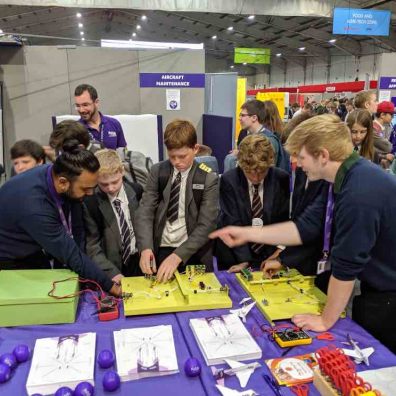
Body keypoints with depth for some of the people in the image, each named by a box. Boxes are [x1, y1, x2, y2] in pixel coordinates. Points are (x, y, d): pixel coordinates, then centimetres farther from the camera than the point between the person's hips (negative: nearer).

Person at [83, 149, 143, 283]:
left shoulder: (136, 191, -2)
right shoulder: (89, 202, -12)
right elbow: (91, 245, -9)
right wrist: (112, 273, -18)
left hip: (139, 260, 2)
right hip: (112, 265, -2)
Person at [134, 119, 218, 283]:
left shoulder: (208, 179, -6)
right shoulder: (157, 172, 1)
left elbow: (206, 225, -12)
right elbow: (145, 211, -4)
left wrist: (177, 256, -23)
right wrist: (145, 248, -21)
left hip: (192, 254, -1)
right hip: (160, 250, 1)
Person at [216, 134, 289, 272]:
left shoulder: (282, 179, -6)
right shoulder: (228, 180, -11)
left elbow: (285, 218, 1)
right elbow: (233, 224, -14)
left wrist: (281, 248, -11)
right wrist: (244, 260, -20)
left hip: (270, 254, 1)